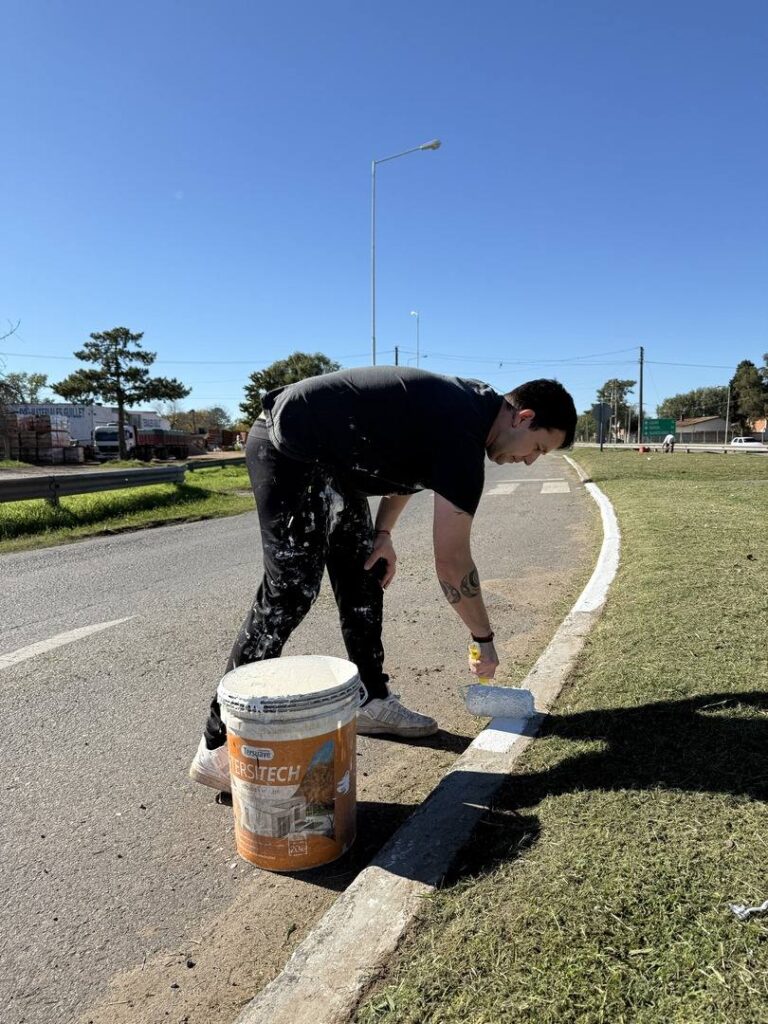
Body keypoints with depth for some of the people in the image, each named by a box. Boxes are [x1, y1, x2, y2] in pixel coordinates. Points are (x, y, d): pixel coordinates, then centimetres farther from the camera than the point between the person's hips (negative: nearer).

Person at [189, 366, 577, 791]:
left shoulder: (471, 403, 6)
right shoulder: (462, 434, -22)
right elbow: (452, 562, -20)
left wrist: (382, 533, 8)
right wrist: (484, 638, -6)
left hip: (329, 455, 11)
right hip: (287, 448, -11)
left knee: (364, 576, 9)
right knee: (290, 592, -14)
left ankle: (371, 701, 22)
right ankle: (219, 747, -7)